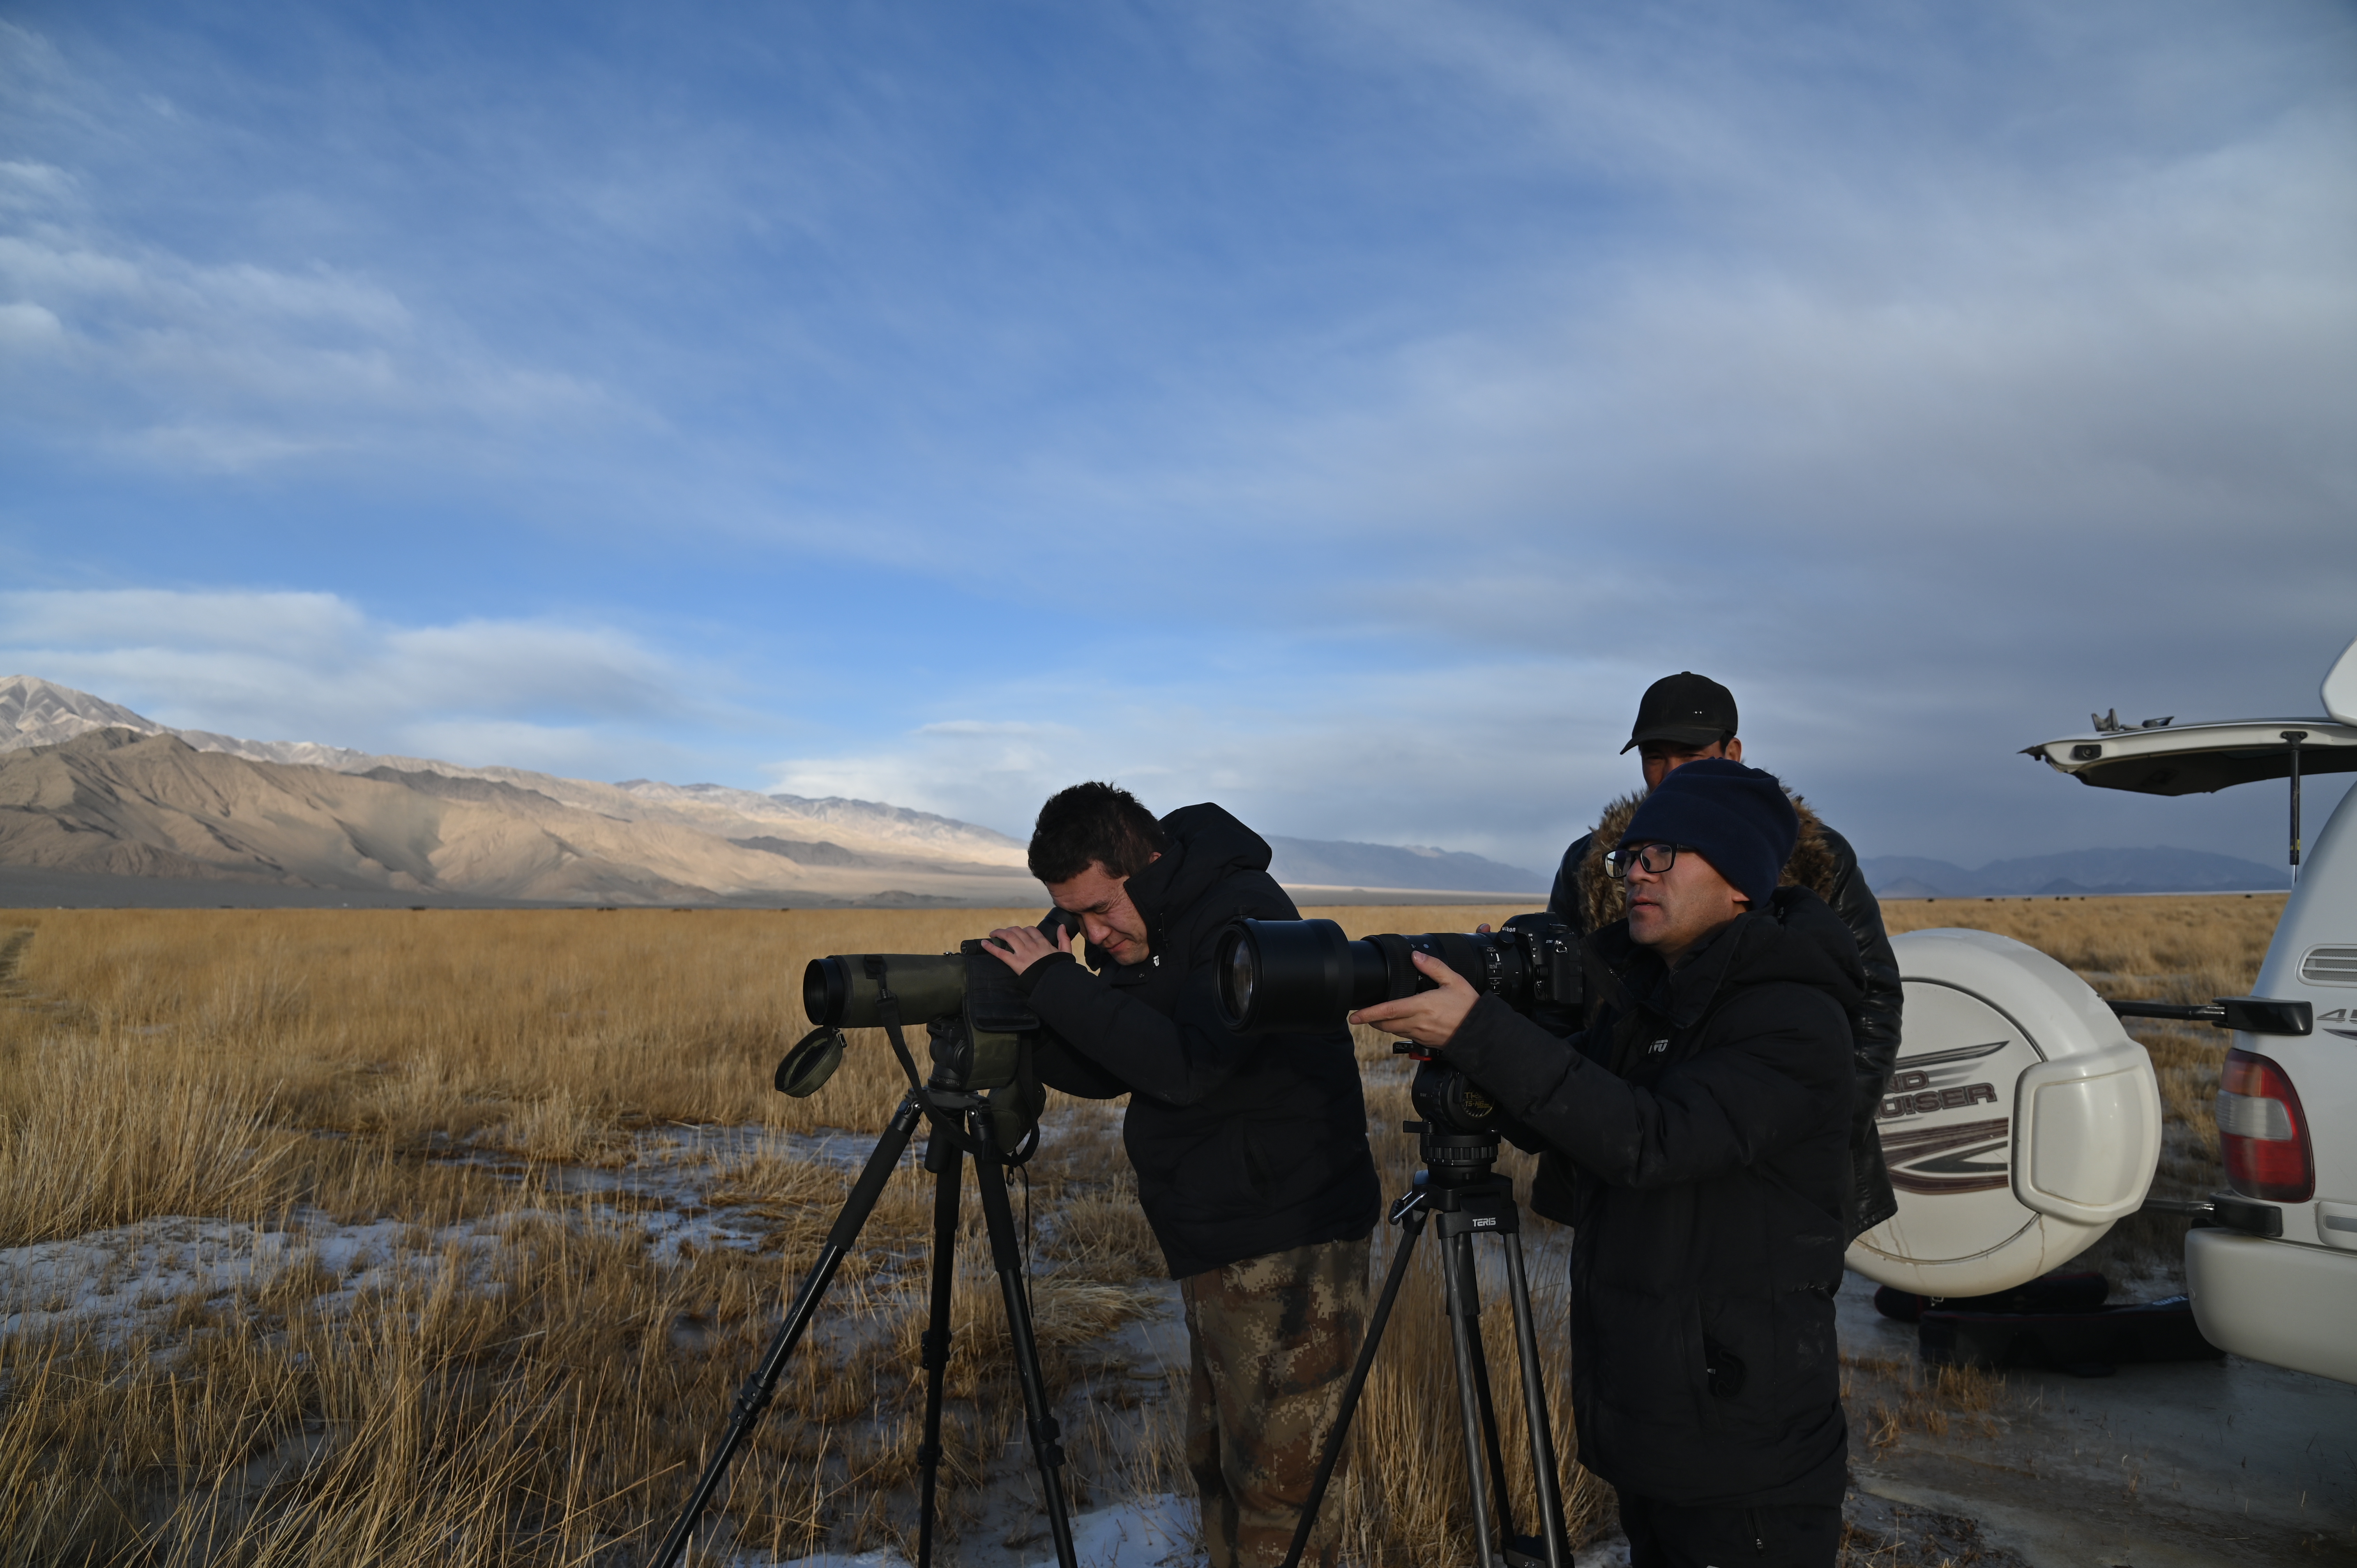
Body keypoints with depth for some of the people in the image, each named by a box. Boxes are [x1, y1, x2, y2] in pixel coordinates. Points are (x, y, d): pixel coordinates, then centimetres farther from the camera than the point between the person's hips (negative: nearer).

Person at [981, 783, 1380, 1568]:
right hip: (1216, 1240, 9)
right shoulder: (1141, 936, 7)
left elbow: (1185, 1066, -29)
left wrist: (1054, 982, -24)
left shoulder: (1246, 916, -20)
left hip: (1287, 1244, -9)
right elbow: (1109, 1071, 10)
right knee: (1216, 1465, 18)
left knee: (1270, 1489, -2)